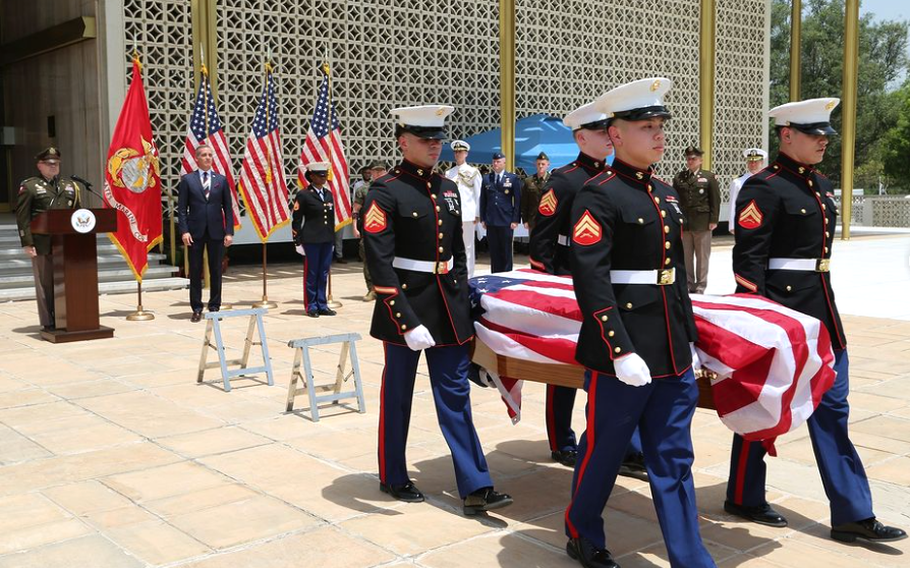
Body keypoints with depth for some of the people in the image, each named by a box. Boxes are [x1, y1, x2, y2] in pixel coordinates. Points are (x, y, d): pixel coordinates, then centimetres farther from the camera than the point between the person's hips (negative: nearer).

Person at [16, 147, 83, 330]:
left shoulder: (70, 185, 16)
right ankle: (48, 322, 7)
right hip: (43, 245, -4)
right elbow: (22, 217, -3)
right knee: (45, 284, 1)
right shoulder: (29, 186, 3)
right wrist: (27, 244, -11)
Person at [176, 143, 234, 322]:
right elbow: (182, 208, 1)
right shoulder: (187, 180, 3)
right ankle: (196, 308, 12)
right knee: (195, 272, 4)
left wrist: (229, 232, -3)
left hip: (216, 232, 1)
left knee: (216, 271, 5)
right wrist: (184, 231, -10)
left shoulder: (221, 180, 7)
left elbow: (228, 208, 6)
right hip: (195, 232, -1)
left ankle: (214, 307, 14)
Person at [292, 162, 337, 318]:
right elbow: (296, 220, -5)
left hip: (327, 240, 6)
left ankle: (322, 305, 17)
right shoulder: (303, 195, -5)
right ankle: (311, 306, 11)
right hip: (311, 241, -5)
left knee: (323, 274, 10)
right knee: (311, 274, 2)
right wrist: (299, 241, -8)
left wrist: (332, 239, 14)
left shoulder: (328, 194, 13)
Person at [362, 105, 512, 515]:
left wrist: (463, 304, 13)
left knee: (455, 396, 6)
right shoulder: (386, 192, -11)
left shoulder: (448, 190, 10)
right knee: (397, 396, 9)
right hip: (406, 305, -5)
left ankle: (476, 488, 8)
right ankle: (392, 478, 27)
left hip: (448, 308, 6)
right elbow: (379, 264, -17)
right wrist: (406, 321, -21)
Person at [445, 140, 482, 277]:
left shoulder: (473, 172, 0)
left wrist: (477, 214, -4)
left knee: (468, 245, 1)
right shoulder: (449, 173, 11)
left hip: (467, 213, -4)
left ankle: (468, 275, 6)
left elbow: (478, 195, 0)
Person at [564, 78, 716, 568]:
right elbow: (590, 282, -19)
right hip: (621, 350, -7)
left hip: (673, 355, 7)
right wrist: (622, 351, -22)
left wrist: (689, 339, 18)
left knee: (674, 461, 11)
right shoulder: (598, 196, -12)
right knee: (603, 451, 9)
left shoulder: (666, 195, 13)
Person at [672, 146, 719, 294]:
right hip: (683, 223, 2)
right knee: (685, 256, 7)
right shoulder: (679, 177, 8)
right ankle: (688, 284, 16)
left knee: (702, 256, 3)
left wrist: (713, 220, -6)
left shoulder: (709, 177, 1)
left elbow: (715, 200, -1)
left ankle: (700, 285, 11)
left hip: (702, 223, -2)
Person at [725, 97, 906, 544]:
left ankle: (852, 514, 16)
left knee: (831, 408, 10)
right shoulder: (763, 188, -13)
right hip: (779, 308, -9)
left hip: (821, 312, 9)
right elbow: (747, 260, -17)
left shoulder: (821, 185, 13)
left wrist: (824, 308, 19)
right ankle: (743, 497, 23)